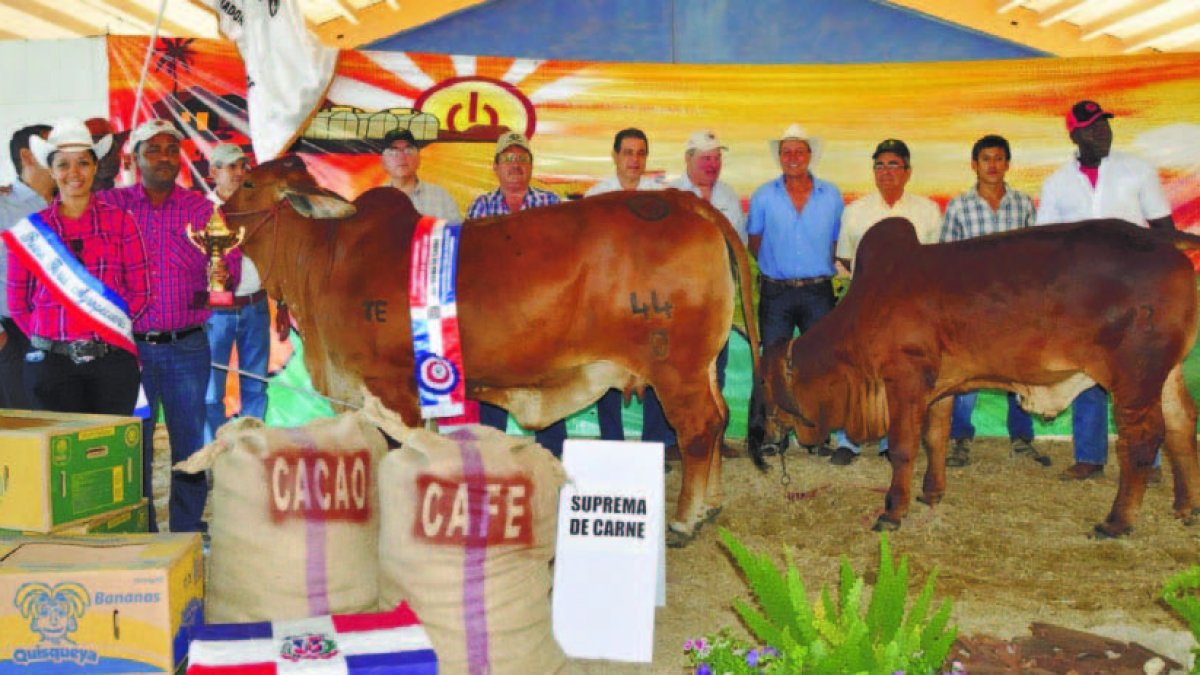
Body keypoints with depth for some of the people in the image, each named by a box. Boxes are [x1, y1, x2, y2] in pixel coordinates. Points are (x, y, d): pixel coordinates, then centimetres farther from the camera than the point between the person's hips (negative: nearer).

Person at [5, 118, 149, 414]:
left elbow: (140, 291, 6)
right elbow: (17, 301, 9)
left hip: (112, 359, 0)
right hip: (51, 362, 1)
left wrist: (110, 326, 0)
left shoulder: (120, 222, 5)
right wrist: (46, 337, 2)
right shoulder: (31, 229, 7)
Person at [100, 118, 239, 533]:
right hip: (129, 346, -1)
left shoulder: (202, 209, 5)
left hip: (187, 346, 1)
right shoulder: (111, 205, 3)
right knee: (133, 443, 5)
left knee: (190, 441, 5)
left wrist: (225, 274, -22)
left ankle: (188, 531, 17)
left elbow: (230, 260, -1)